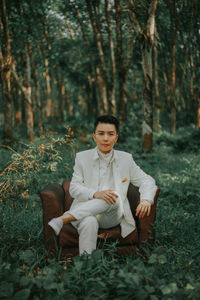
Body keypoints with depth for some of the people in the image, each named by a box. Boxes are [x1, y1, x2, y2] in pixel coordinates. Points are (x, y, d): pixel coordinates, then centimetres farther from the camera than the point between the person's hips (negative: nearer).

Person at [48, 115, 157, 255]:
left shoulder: (126, 159, 12)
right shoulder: (82, 157, 8)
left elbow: (147, 181, 12)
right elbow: (74, 188, -1)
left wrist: (146, 200, -13)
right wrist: (95, 194, -24)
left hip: (112, 217, 1)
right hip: (86, 211, -1)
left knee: (114, 198, -34)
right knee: (89, 223, -38)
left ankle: (62, 219, -40)